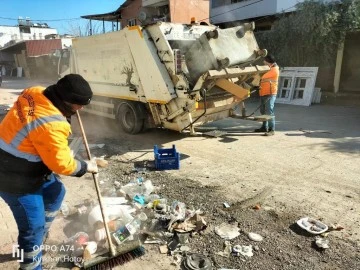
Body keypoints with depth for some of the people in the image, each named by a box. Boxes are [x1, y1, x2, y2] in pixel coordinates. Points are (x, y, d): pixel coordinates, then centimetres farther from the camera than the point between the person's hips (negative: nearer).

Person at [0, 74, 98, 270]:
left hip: (29, 167, 10)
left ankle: (38, 238, 40)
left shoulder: (35, 92, -7)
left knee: (55, 193, 23)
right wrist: (86, 167, -6)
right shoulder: (50, 125, -33)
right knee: (32, 226, 1)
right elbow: (61, 163, -23)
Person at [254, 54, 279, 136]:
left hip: (270, 94, -9)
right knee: (263, 111, 15)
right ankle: (264, 127, 26)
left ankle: (272, 130, -10)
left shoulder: (274, 70, -11)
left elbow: (263, 76, -17)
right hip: (263, 93, 10)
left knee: (269, 111, -12)